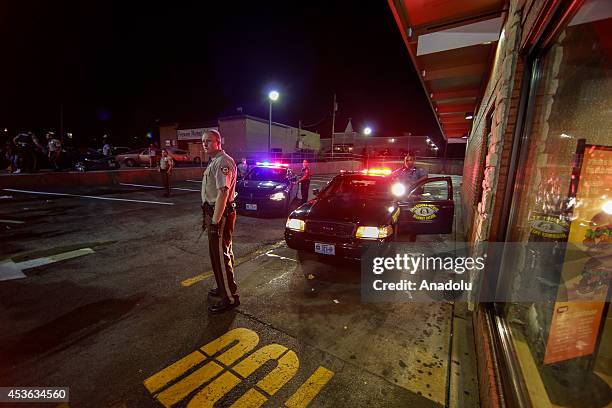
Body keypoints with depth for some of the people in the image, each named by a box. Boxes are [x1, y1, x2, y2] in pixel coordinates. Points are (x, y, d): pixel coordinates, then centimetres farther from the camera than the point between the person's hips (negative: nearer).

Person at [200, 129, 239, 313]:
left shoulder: (223, 162, -16)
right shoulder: (214, 162, 18)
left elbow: (222, 193, -25)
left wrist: (215, 222, -26)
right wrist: (208, 217, 21)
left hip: (221, 215, -11)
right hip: (214, 213, 11)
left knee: (220, 255, -5)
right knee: (219, 253, 19)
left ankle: (230, 298, 7)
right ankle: (224, 287, 36)